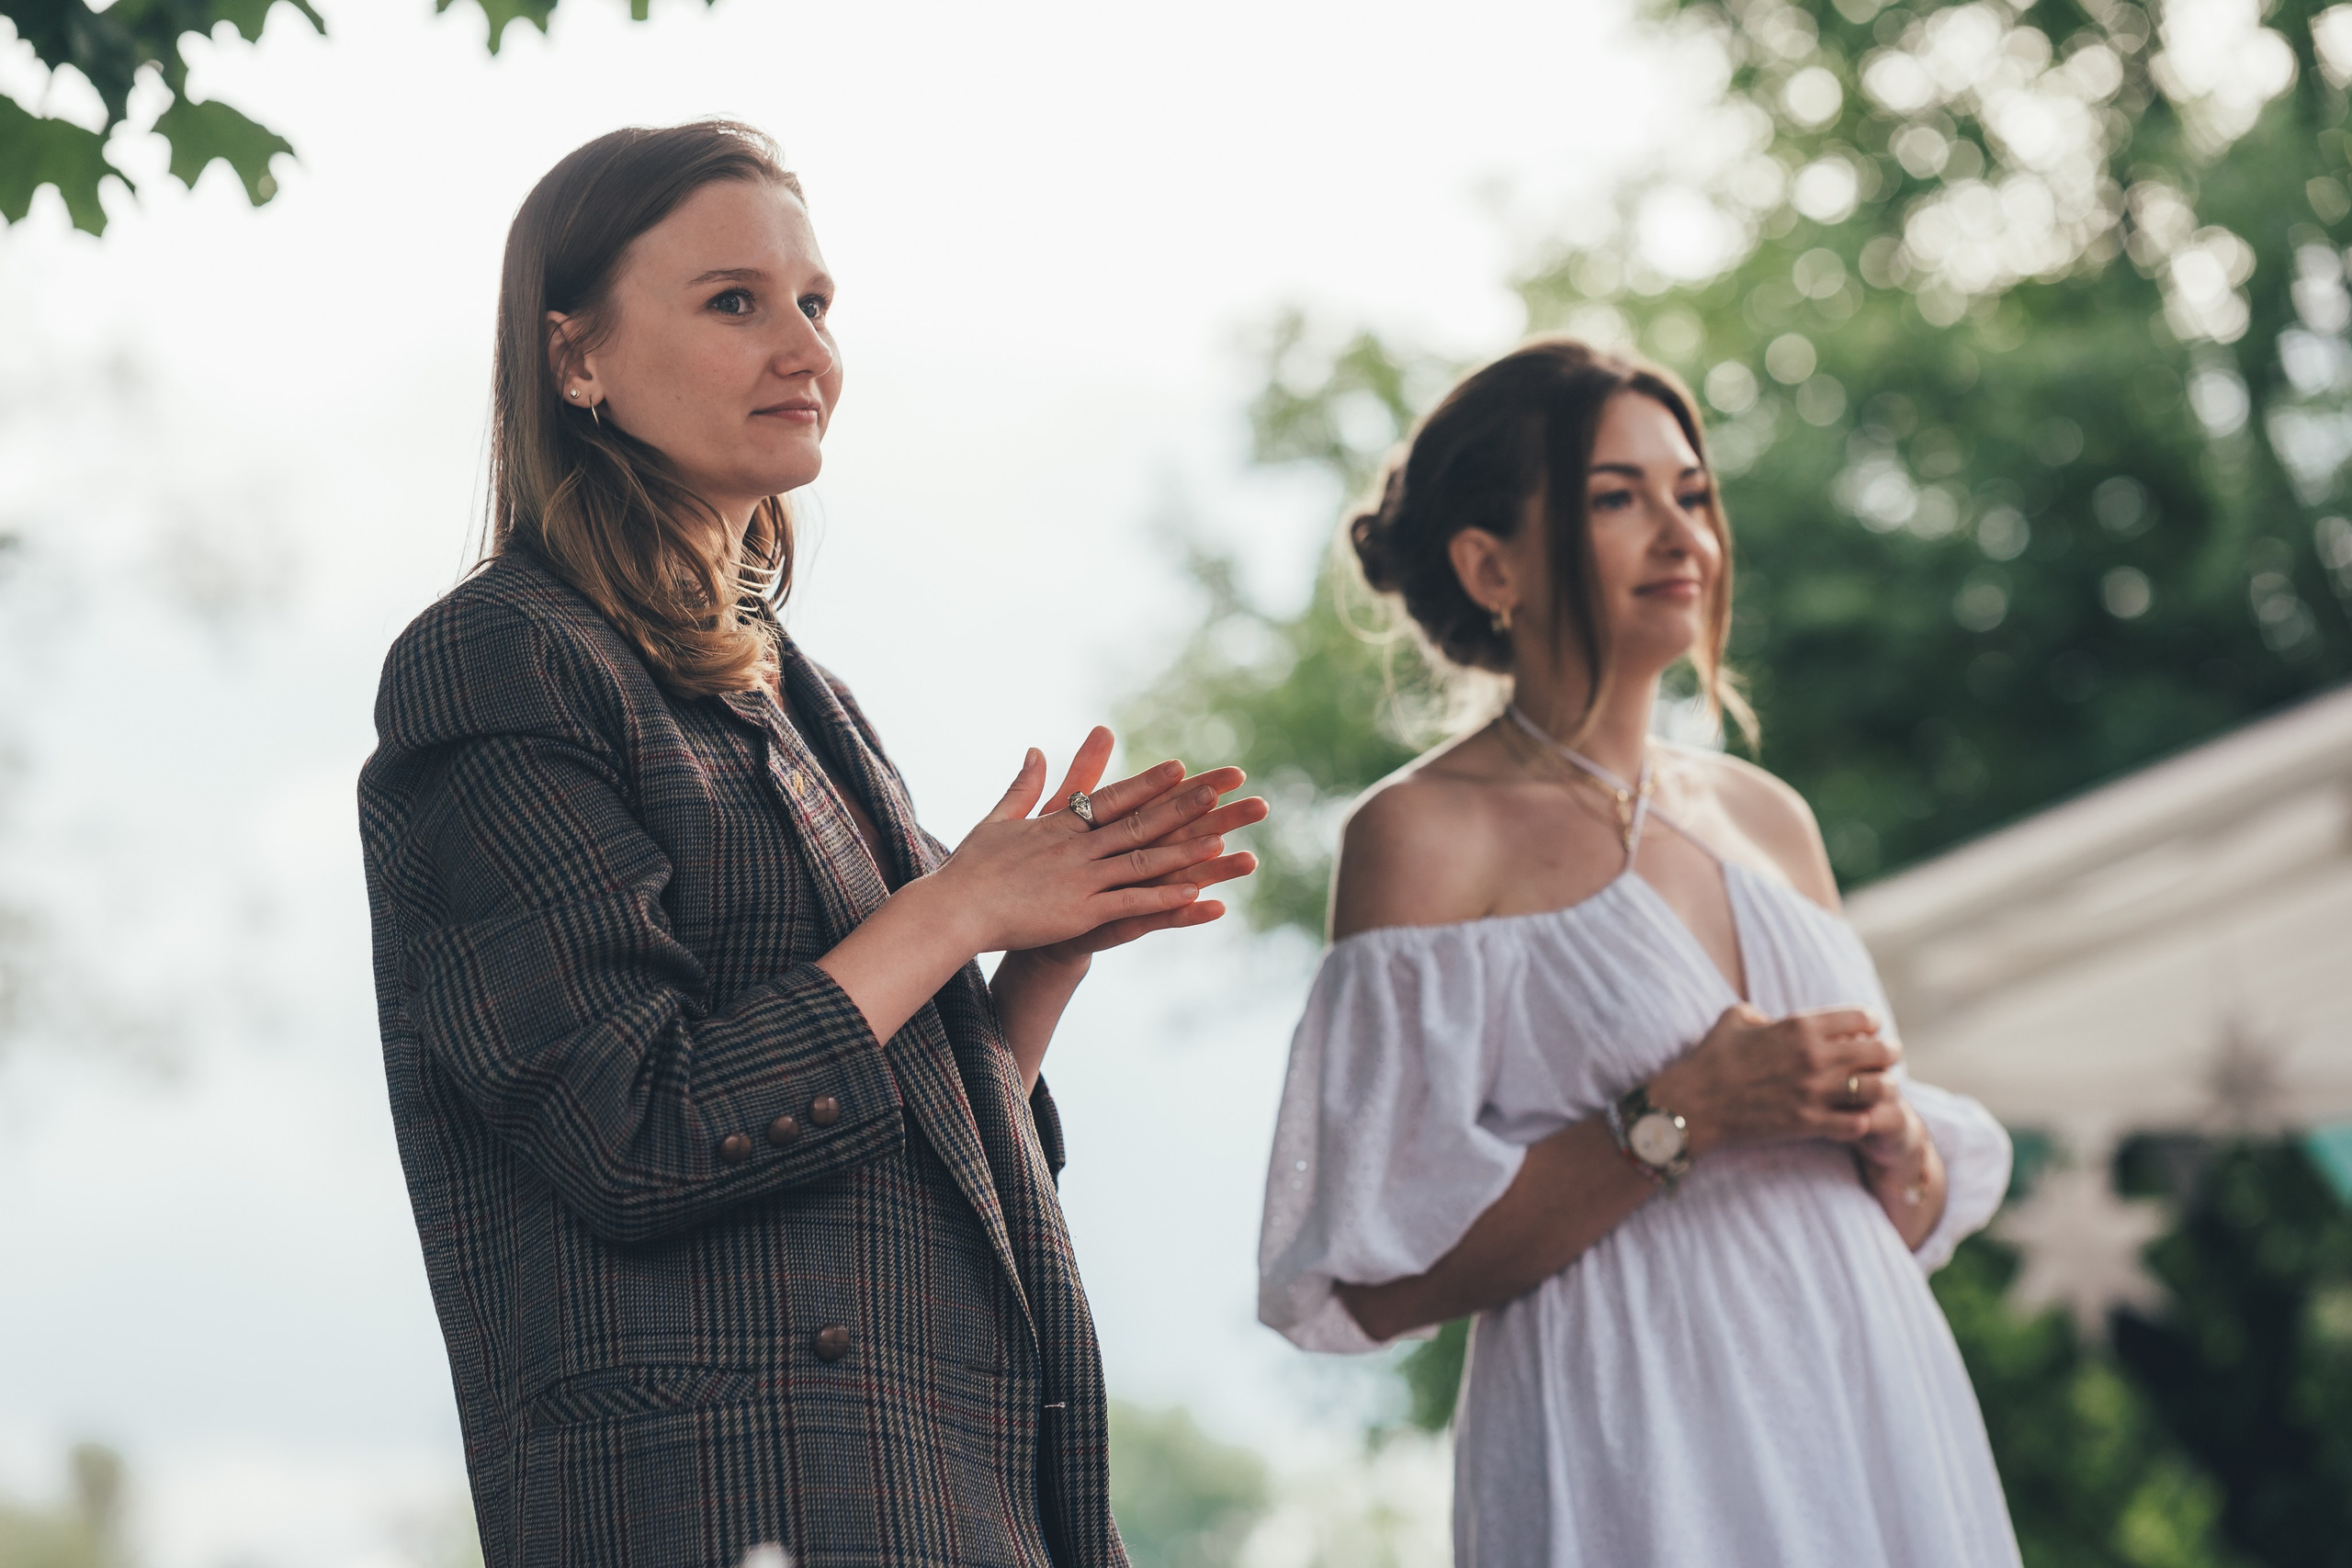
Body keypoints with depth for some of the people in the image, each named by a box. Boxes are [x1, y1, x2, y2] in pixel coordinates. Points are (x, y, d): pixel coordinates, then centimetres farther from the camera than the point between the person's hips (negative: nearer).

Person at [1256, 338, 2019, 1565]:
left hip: (1874, 1438, 6)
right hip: (1637, 1468, -5)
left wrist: (1895, 1136, -4)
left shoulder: (1768, 818, 11)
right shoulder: (1425, 832, -6)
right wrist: (1677, 1120, -18)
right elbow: (1380, 1279, -13)